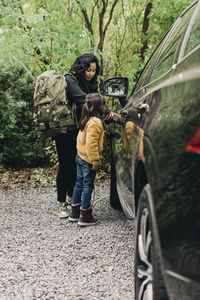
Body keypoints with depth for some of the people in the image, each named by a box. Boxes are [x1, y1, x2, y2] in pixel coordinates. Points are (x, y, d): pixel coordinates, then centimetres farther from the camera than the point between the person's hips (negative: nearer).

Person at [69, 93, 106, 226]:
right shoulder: (95, 122, -21)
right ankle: (85, 217, 2)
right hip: (88, 160, -9)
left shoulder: (87, 120, 9)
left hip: (80, 157, 9)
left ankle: (75, 212, 25)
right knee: (88, 186, -3)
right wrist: (95, 161, -21)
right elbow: (91, 144, -25)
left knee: (79, 183, 16)